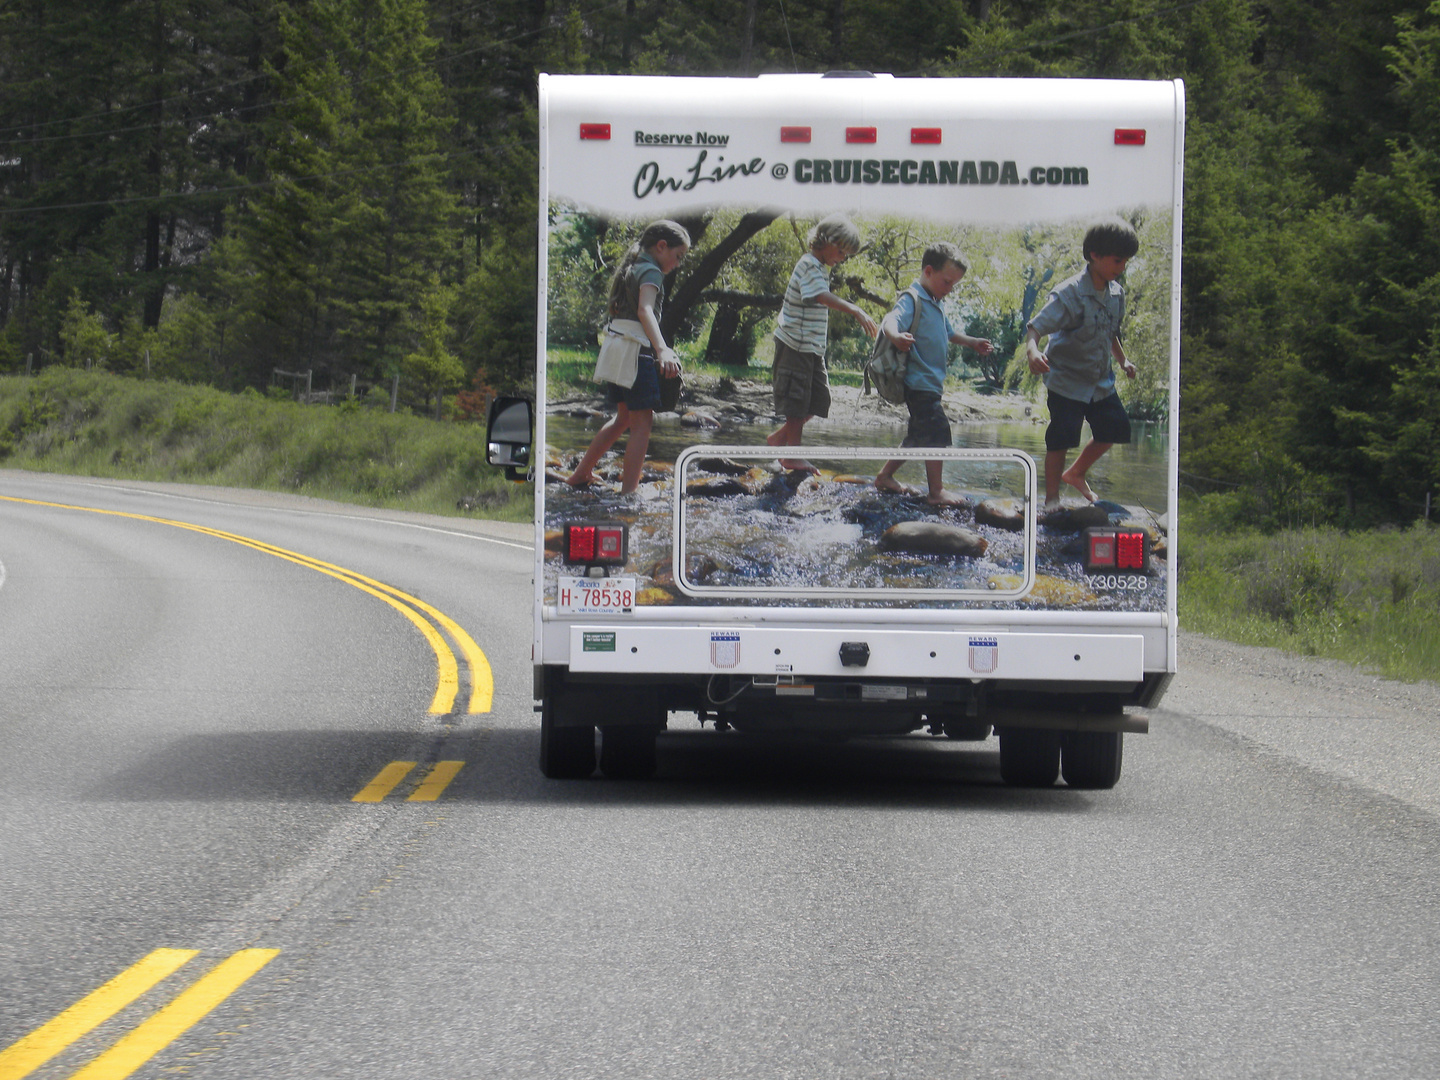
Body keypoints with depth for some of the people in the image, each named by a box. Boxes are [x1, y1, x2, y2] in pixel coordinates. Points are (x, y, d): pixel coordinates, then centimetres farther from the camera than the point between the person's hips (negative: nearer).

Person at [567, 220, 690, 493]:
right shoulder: (650, 271, -11)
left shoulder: (631, 268, 18)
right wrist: (662, 350, -42)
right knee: (642, 422, -5)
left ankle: (581, 474, 27)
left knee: (624, 418, 22)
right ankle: (629, 491, -10)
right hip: (637, 351, -9)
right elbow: (645, 310, -28)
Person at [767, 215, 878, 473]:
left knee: (819, 400, 8)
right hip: (795, 343, -10)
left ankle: (780, 436, 21)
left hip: (813, 346, 10)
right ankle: (792, 454, 4)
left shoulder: (822, 267, 15)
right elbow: (822, 296, -34)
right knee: (797, 401, -4)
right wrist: (855, 311, -45)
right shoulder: (809, 266, -17)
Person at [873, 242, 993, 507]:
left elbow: (949, 334, 37)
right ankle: (936, 491, -9)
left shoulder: (935, 305, 18)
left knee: (918, 436, 17)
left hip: (931, 383, 10)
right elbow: (890, 319, -34)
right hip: (919, 383, -10)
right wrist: (896, 336, -55)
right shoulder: (912, 299, -14)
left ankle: (885, 477, 29)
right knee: (937, 431, -13)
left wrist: (973, 343, 41)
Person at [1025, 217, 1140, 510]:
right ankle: (1052, 497, 8)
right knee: (1061, 438, -7)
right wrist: (1032, 351, -46)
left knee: (1115, 429, 12)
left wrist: (1123, 360, 15)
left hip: (1101, 381, 7)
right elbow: (1035, 327, -28)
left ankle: (1076, 474, 33)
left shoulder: (1116, 293, 2)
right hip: (1067, 380, -7)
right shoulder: (1070, 294, -22)